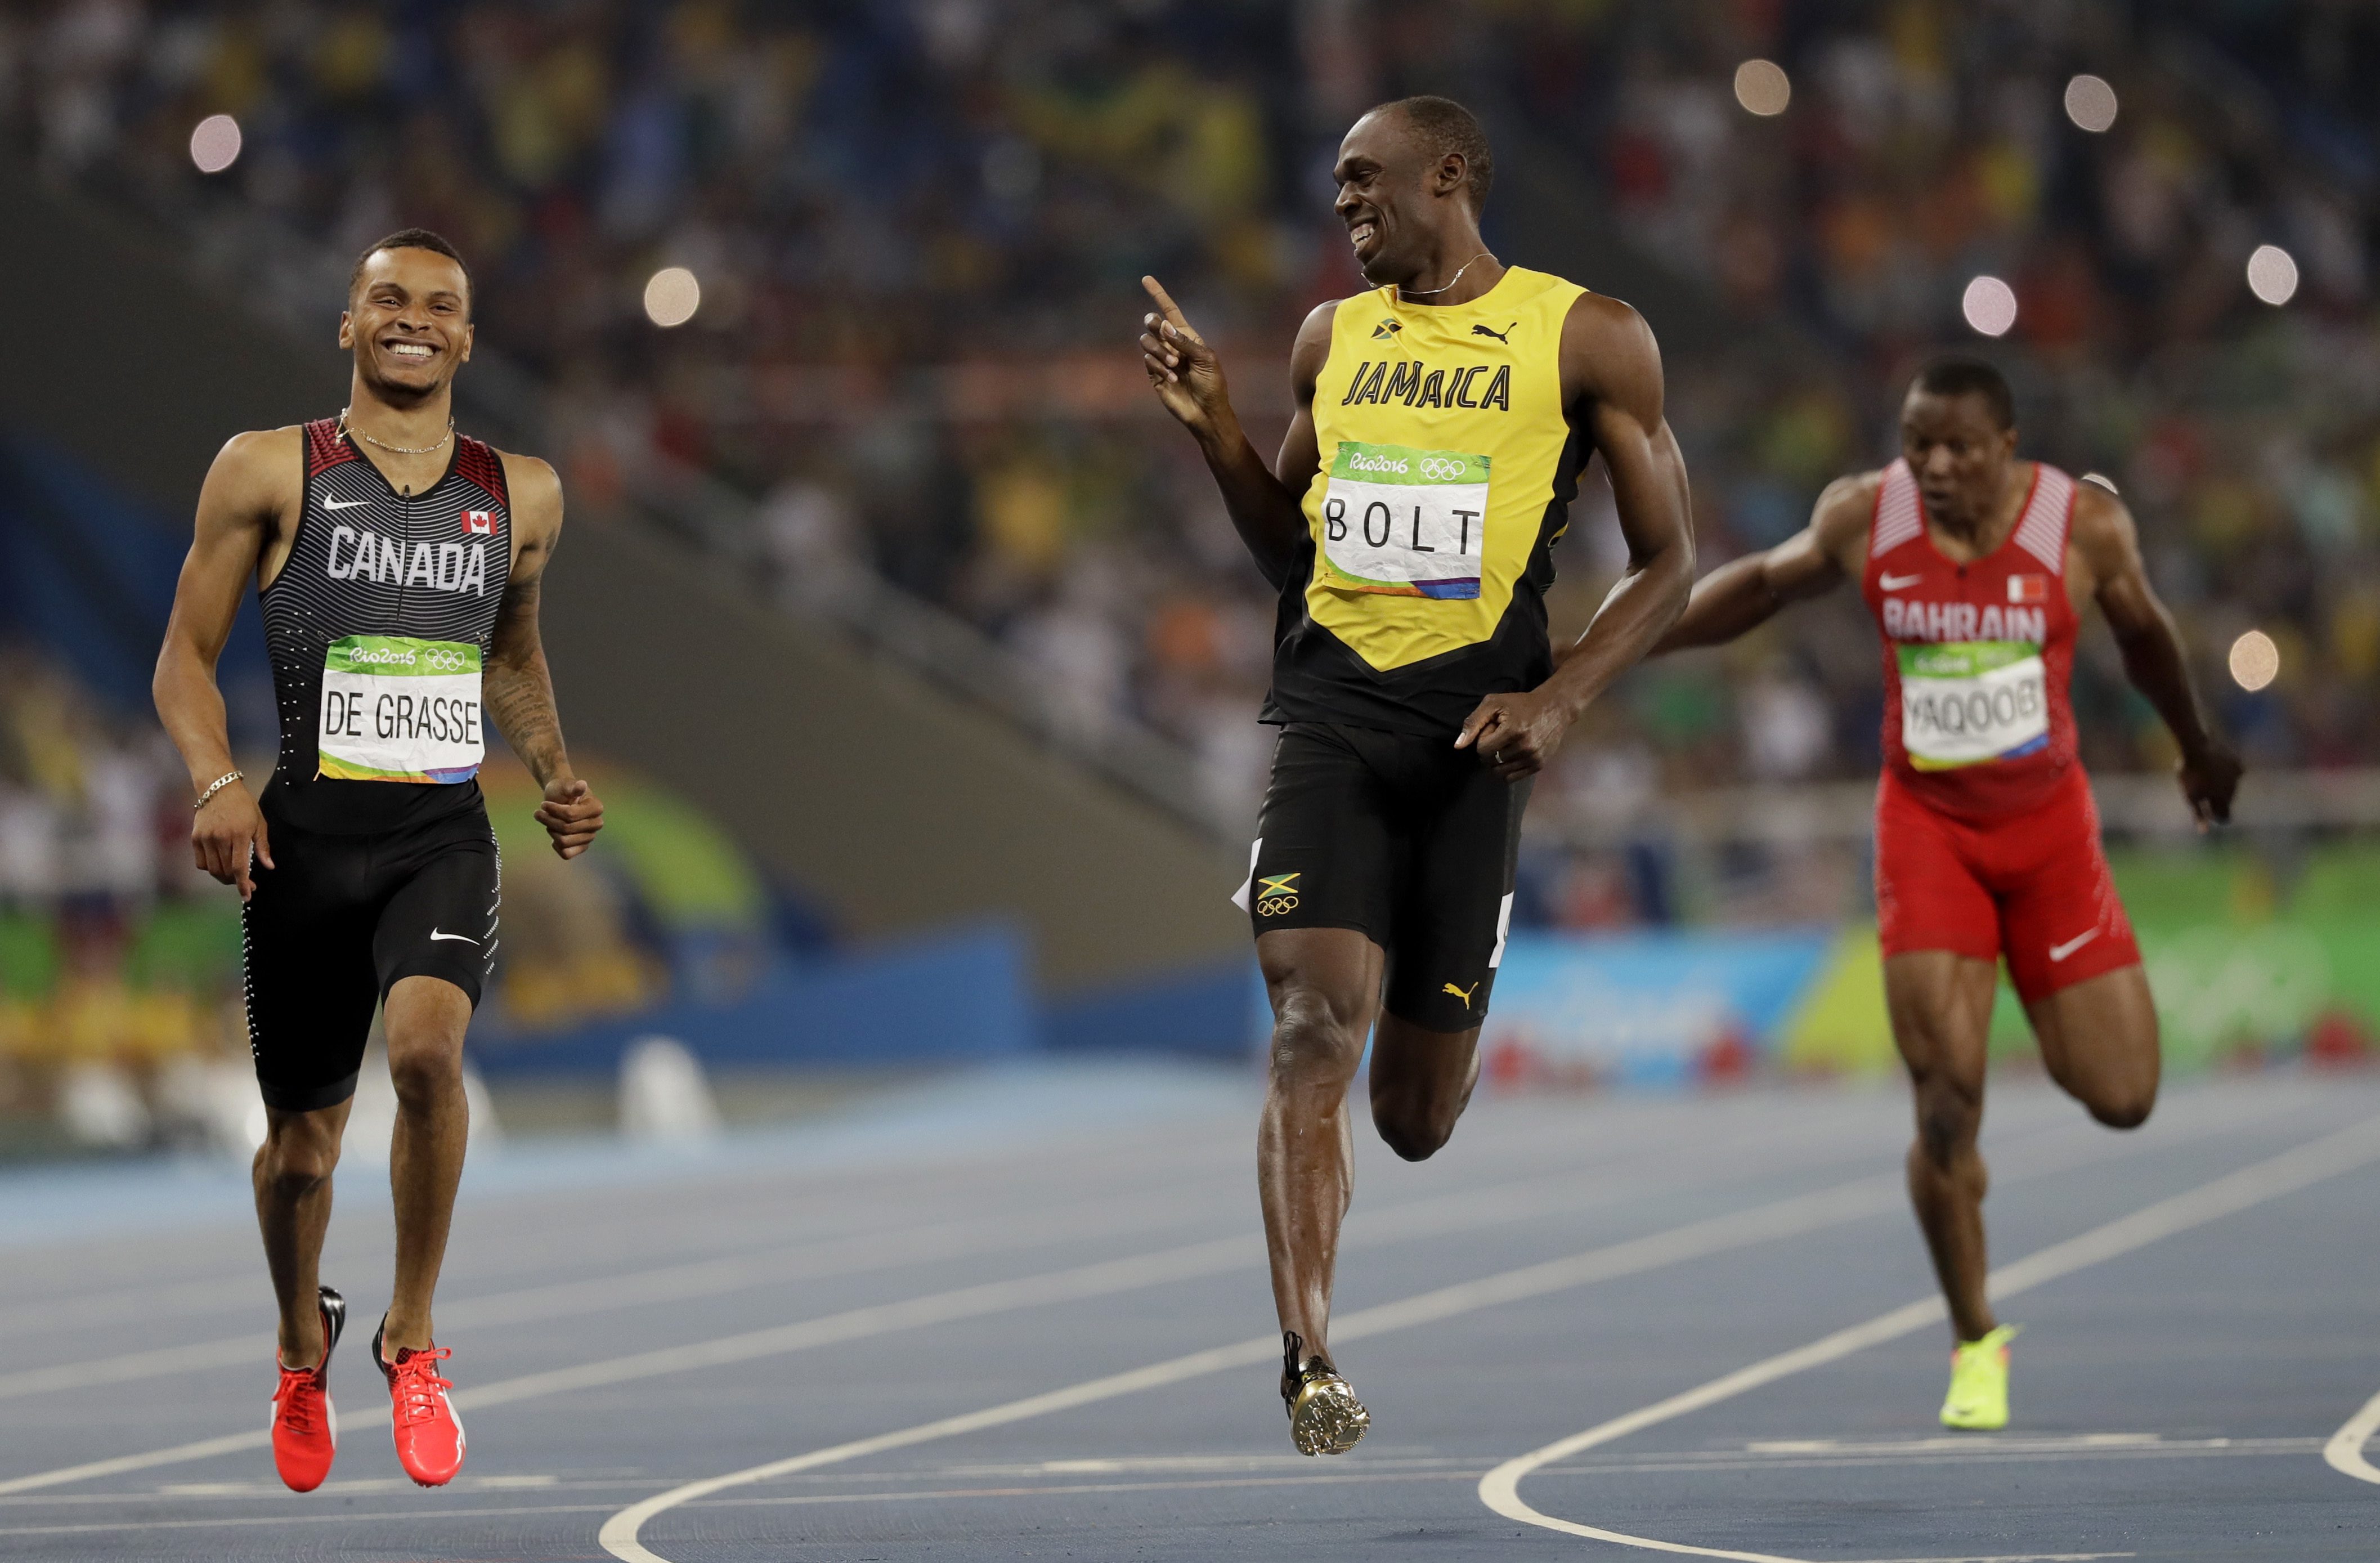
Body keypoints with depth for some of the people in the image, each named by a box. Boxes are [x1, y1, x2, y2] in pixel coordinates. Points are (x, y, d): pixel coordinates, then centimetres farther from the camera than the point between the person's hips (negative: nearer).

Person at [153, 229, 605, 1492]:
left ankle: (413, 1334, -10)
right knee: (303, 1141, 8)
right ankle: (303, 1349, 40)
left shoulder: (522, 495, 10)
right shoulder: (268, 474, 0)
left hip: (444, 834, 1)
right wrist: (216, 782, -14)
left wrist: (555, 776, 12)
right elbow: (186, 655, 2)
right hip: (306, 837, -1)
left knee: (426, 1044, -28)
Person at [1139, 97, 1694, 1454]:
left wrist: (1561, 699, -11)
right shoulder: (1333, 336, 14)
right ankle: (1311, 1363, -20)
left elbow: (1670, 560, 2)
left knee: (1416, 1122, 5)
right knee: (1315, 1023, -19)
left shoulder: (1588, 337, 1)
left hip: (1474, 719, -2)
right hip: (1330, 701, 2)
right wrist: (1214, 424, 7)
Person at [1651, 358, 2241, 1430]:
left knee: (2121, 1099, -1)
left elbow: (2144, 635, 7)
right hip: (1927, 827, -1)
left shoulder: (2083, 525, -12)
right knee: (1946, 1098, -13)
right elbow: (1767, 584, 9)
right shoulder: (1863, 518, -11)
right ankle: (1975, 1342, 4)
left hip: (2047, 827, 1)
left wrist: (2198, 747, 22)